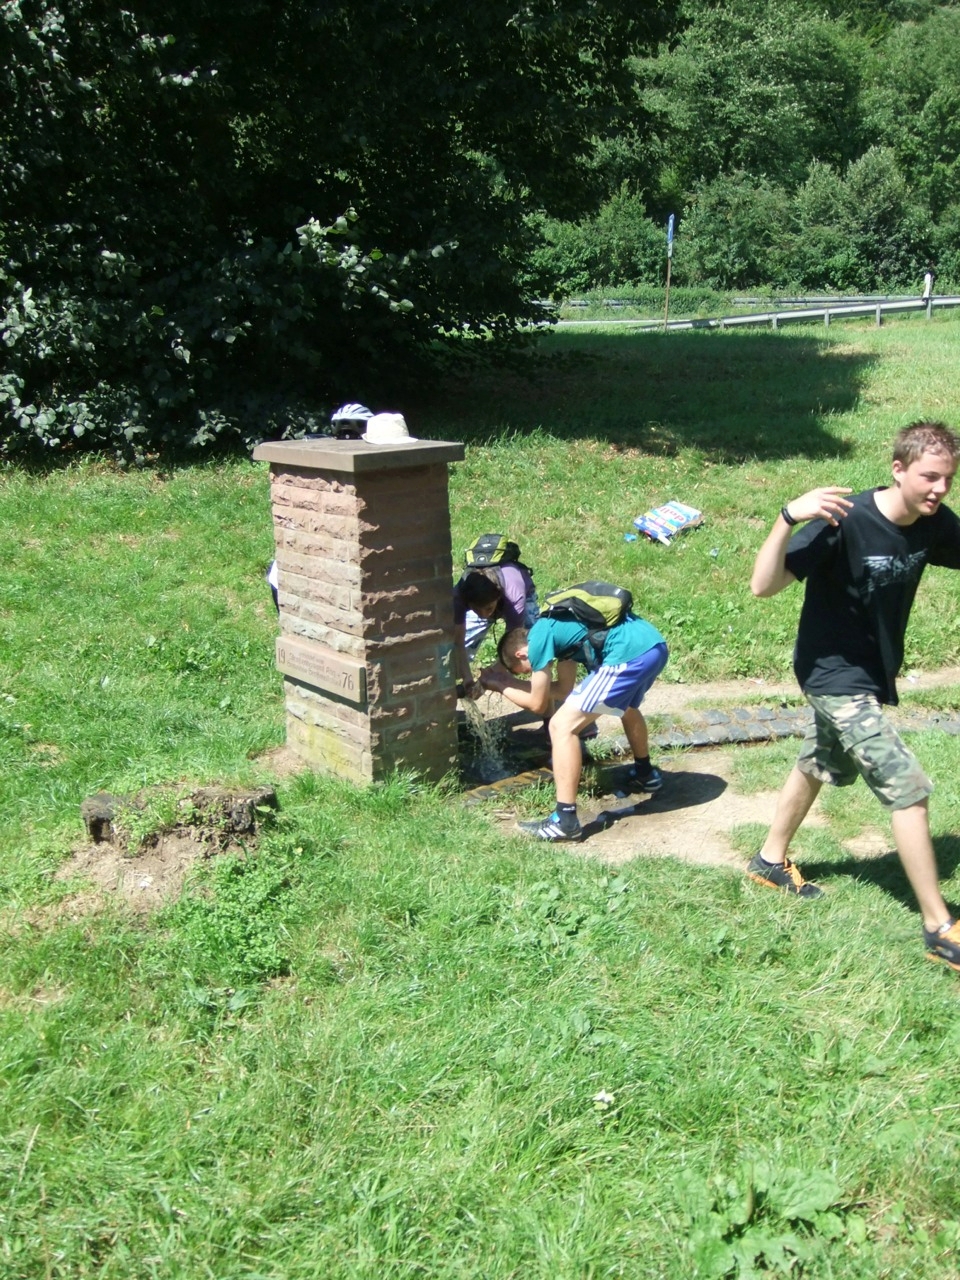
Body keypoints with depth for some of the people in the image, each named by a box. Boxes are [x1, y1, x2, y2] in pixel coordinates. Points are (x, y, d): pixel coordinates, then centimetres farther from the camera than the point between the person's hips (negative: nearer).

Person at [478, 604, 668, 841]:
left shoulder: (538, 638, 1)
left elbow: (537, 704, 9)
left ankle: (565, 821, -6)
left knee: (562, 726, -4)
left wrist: (500, 686, 25)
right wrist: (510, 681, 36)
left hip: (629, 655, -10)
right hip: (654, 644, 10)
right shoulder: (556, 627, 26)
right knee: (626, 706, 40)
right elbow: (564, 689, 33)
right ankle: (645, 774, 60)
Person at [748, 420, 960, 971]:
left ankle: (771, 861, 46)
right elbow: (764, 585, -31)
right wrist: (788, 519, -45)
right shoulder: (847, 520, -28)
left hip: (873, 674, 8)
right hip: (836, 675, -8)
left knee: (819, 766, 24)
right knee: (909, 788, -10)